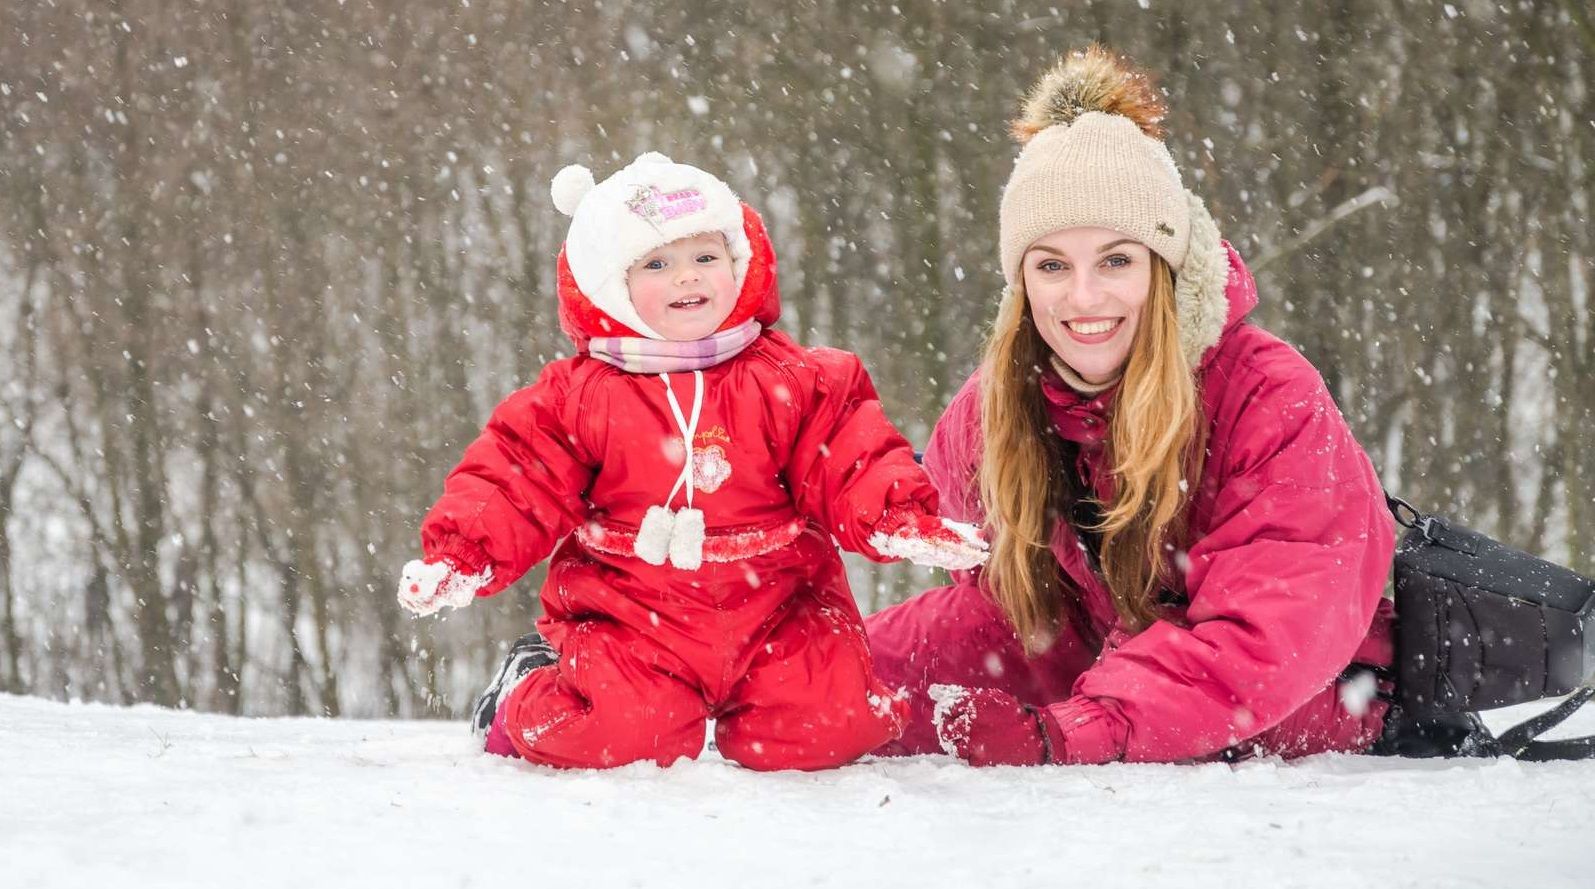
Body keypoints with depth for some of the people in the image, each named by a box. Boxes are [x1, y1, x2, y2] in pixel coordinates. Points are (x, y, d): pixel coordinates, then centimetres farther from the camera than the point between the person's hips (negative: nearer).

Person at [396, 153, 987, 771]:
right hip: (632, 621, -1)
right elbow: (516, 485, 0)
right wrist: (461, 554, -15)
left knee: (820, 732, -15)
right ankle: (525, 694, 15)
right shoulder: (578, 396, 0)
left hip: (775, 613, 1)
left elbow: (852, 466, 0)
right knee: (620, 734, -21)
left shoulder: (795, 383, 2)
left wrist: (903, 521, -19)